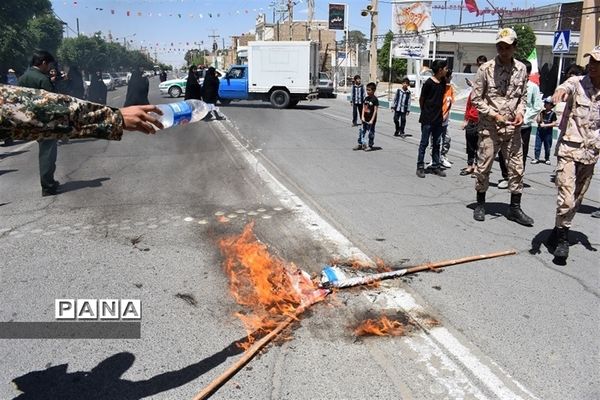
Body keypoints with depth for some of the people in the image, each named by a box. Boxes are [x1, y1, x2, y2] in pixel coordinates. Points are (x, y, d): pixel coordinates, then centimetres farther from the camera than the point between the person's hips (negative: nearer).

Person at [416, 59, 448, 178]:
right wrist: (425, 112, 5)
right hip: (427, 119, -6)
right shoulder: (429, 83, -12)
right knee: (424, 143, 0)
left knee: (436, 143, 10)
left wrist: (439, 112, 13)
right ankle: (420, 167, 7)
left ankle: (435, 166, 18)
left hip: (438, 118, 6)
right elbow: (421, 99, -3)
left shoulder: (443, 82, 6)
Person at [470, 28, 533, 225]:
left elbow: (523, 96, 14)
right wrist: (494, 114, -14)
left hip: (512, 127, 3)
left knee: (517, 167, 5)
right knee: (483, 166, 4)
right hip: (489, 127, -3)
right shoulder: (486, 69, -8)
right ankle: (480, 204, 22)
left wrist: (520, 112, -5)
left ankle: (515, 208, 17)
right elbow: (476, 98, -5)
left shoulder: (521, 69, 4)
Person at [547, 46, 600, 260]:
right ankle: (561, 238, 5)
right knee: (566, 199, -13)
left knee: (576, 200, 13)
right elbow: (567, 87, -29)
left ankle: (559, 232, 30)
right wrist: (560, 91, -52)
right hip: (569, 149, -4)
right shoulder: (577, 83, -5)